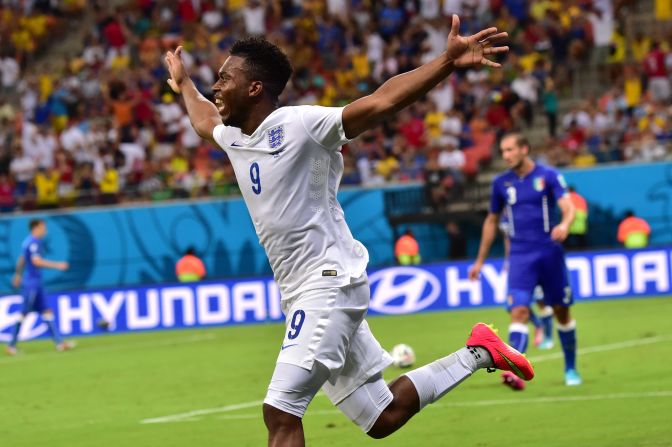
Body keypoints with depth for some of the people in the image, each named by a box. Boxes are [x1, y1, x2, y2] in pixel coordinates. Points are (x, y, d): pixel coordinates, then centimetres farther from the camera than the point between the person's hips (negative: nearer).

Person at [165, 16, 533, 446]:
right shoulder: (234, 139, 12)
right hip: (301, 296, 9)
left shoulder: (299, 125, -12)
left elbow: (382, 100, -22)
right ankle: (477, 353, 25)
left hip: (330, 285, -9)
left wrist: (447, 62, -33)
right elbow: (206, 120, 38)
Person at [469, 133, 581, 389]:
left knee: (562, 311, 8)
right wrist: (480, 260, 21)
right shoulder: (501, 183, 8)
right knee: (519, 311, -16)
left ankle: (571, 369, 25)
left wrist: (565, 224, -36)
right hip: (520, 257, 1)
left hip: (550, 253, -1)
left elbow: (568, 207, -12)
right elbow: (492, 221, 19)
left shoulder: (548, 176, -1)